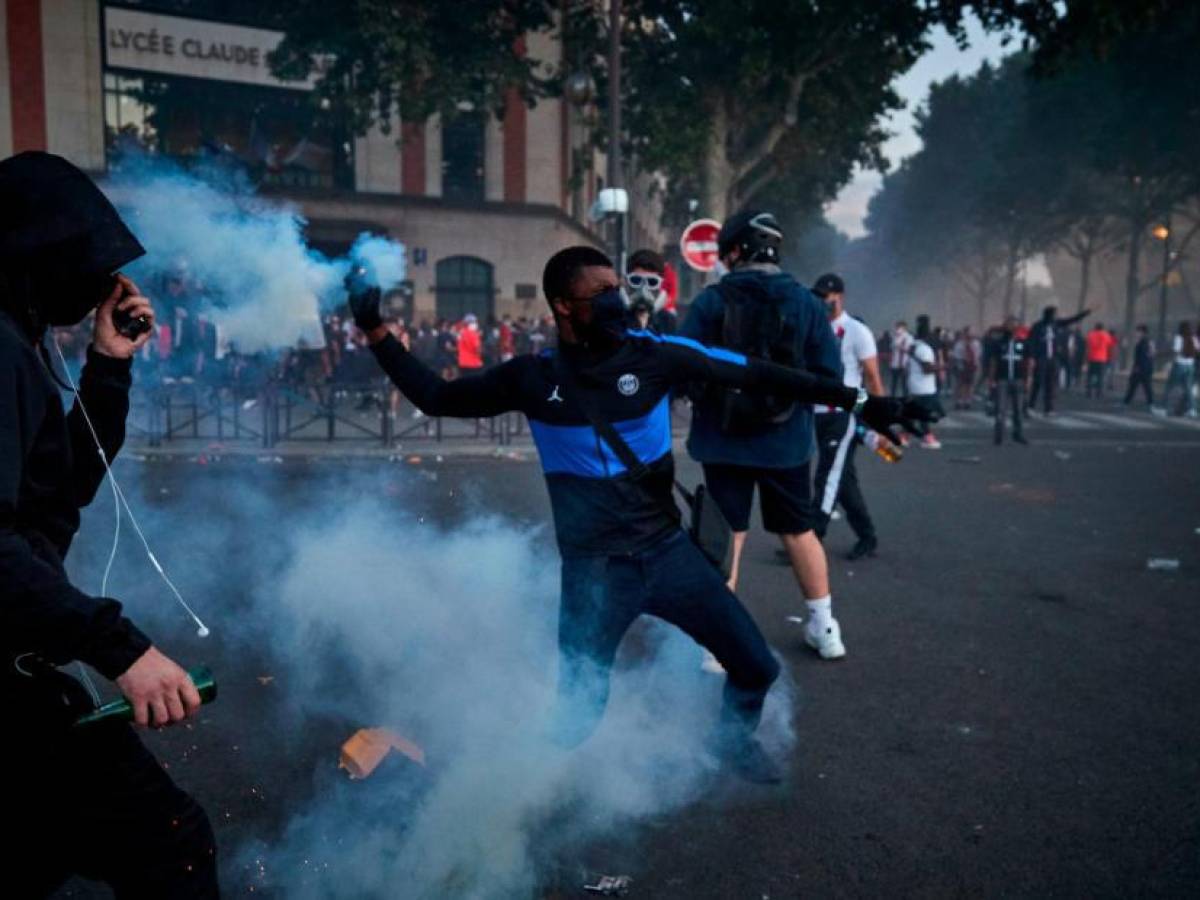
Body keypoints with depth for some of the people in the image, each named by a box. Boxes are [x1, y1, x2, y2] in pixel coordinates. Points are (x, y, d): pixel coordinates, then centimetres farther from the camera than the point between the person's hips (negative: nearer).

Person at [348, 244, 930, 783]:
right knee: (575, 719, 3)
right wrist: (377, 334, -1)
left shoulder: (656, 355, -6)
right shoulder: (532, 379, -5)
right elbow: (434, 397, 5)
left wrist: (857, 401, -5)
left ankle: (735, 738, 38)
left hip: (667, 550, 2)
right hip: (592, 569, -1)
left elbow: (756, 376, -5)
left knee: (756, 666, 5)